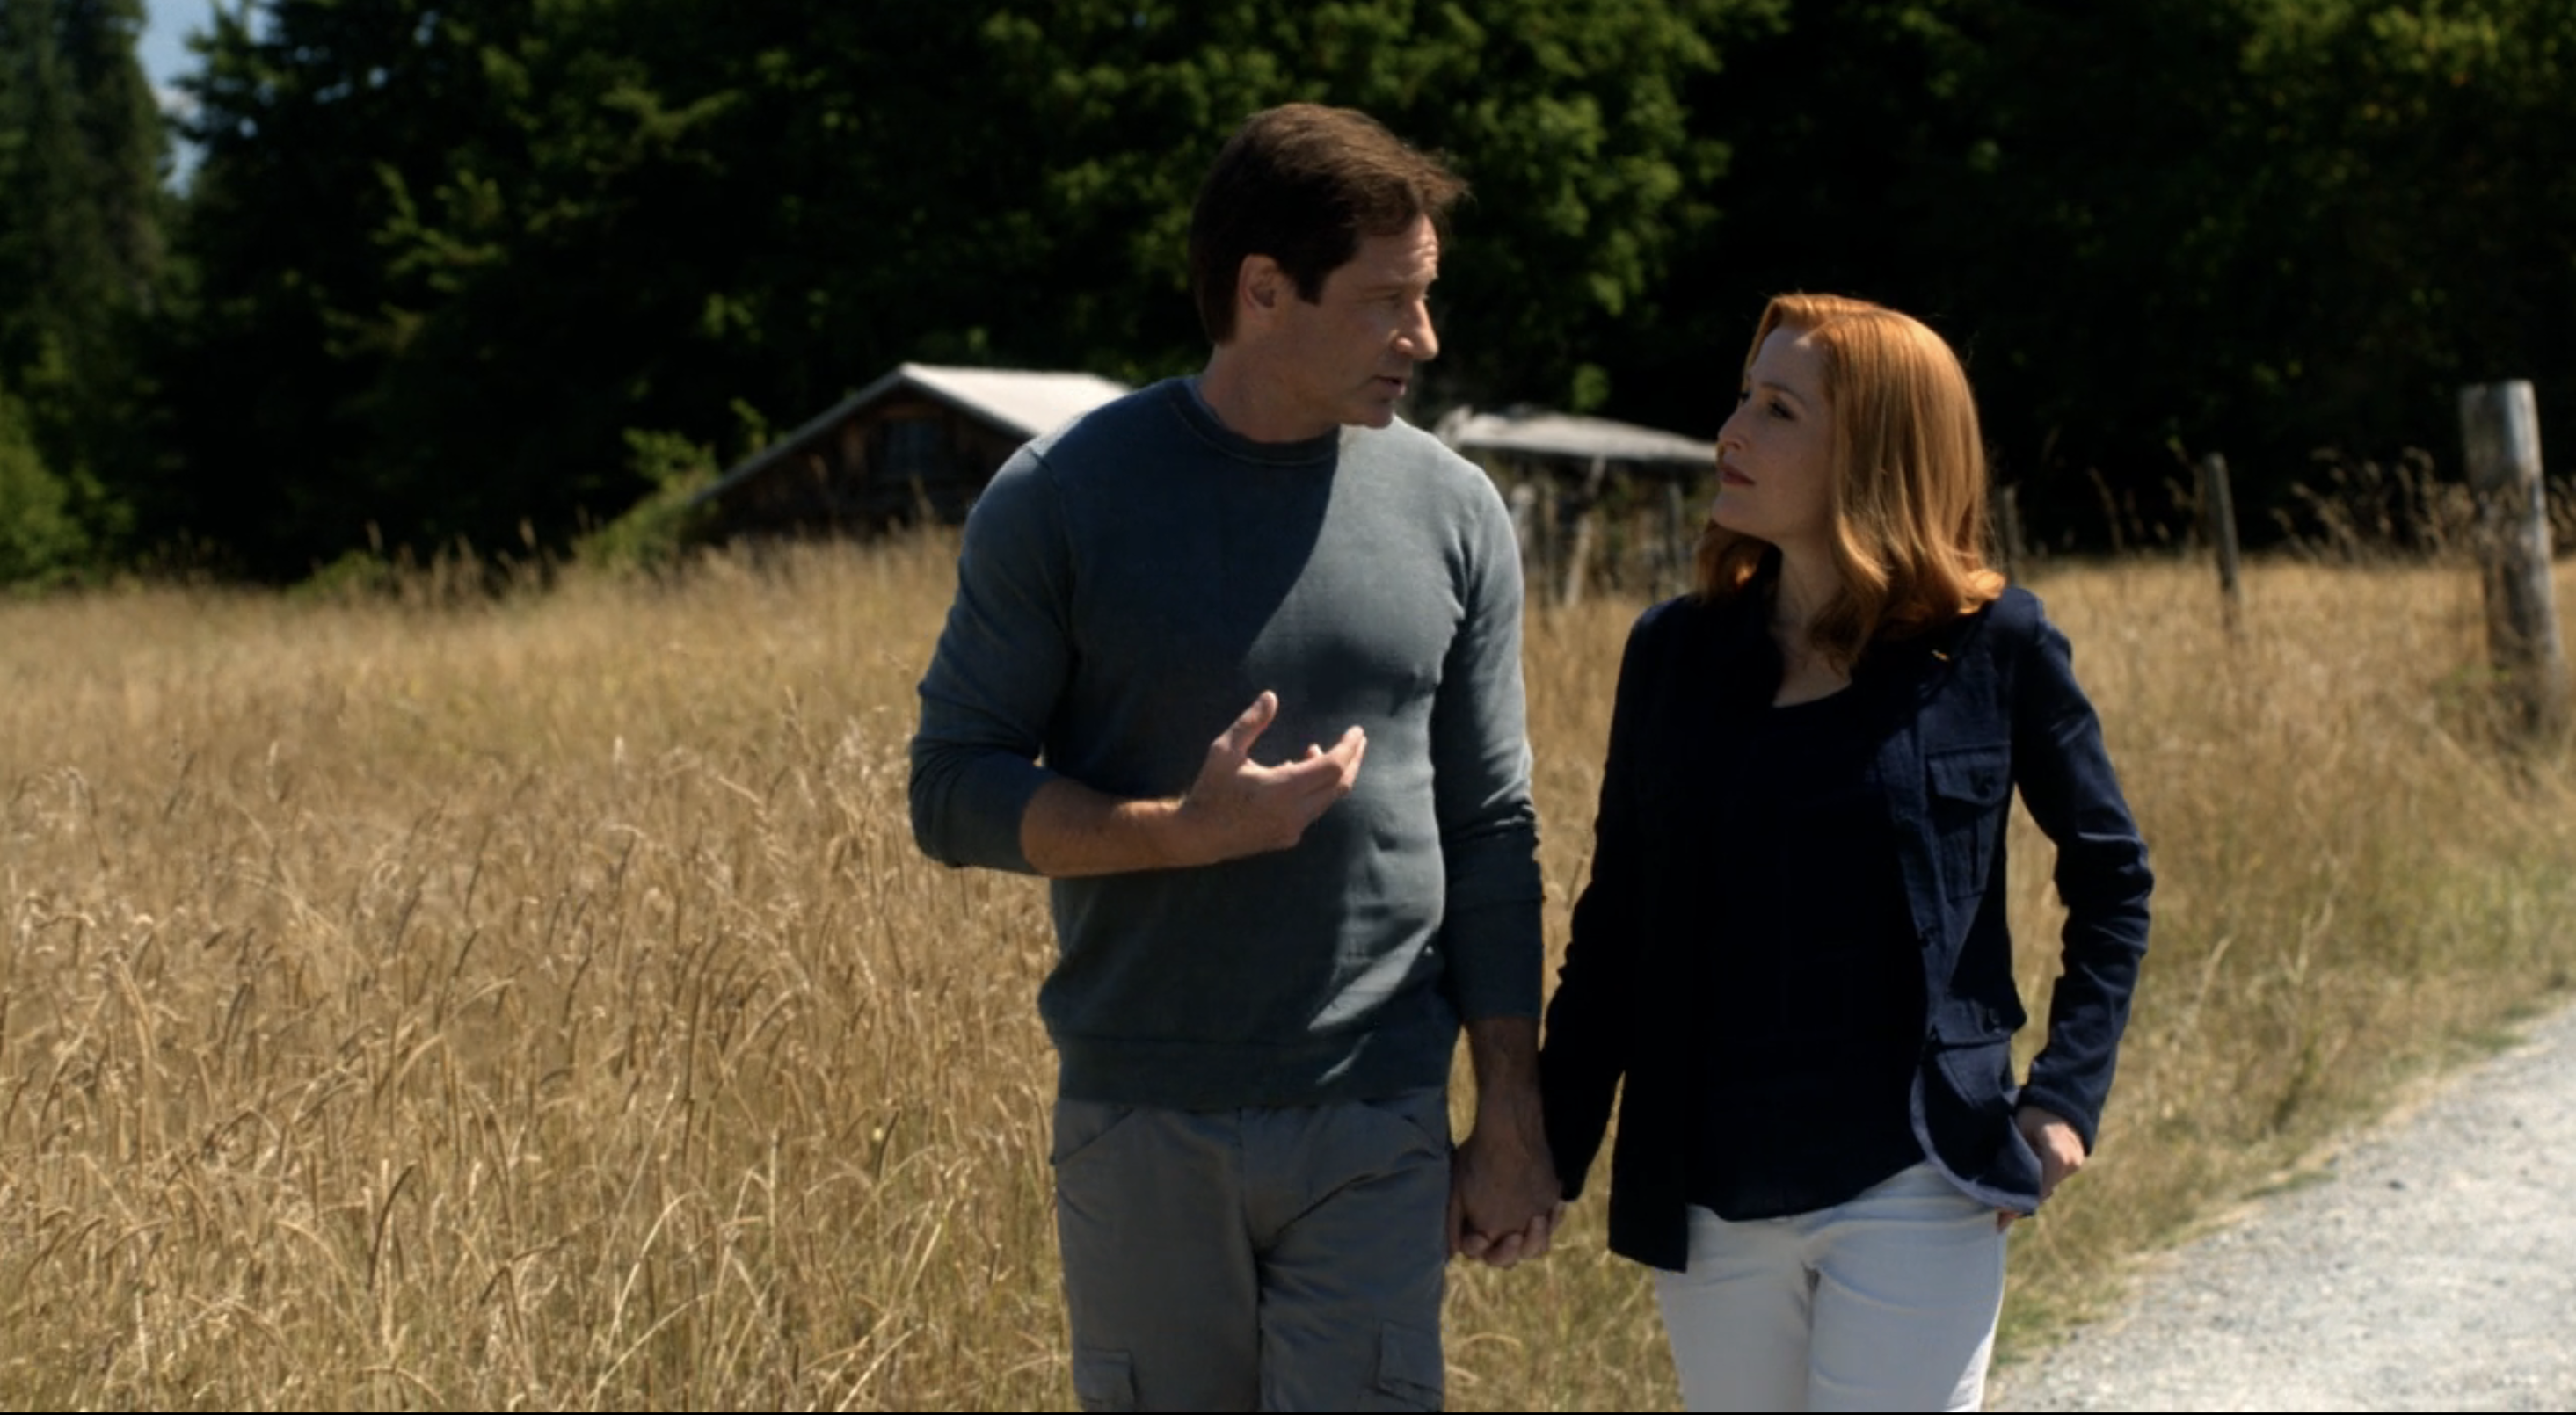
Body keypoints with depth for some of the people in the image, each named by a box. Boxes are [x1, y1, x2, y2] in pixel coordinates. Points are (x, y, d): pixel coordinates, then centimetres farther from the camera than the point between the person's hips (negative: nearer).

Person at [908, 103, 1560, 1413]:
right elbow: (954, 790, -4)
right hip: (1140, 1131, -1)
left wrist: (1511, 1118, 4)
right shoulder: (1061, 499, -4)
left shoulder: (1451, 512, 4)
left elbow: (1492, 830, 7)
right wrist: (1190, 831, -19)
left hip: (1377, 1131, 1)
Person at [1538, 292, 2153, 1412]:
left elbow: (2110, 878, 5)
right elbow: (1614, 921, 8)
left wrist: (2067, 1093, -5)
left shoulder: (1994, 647, -6)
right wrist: (1553, 1149, 4)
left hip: (1914, 1191, -3)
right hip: (1710, 1201, 3)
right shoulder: (1674, 650, 3)